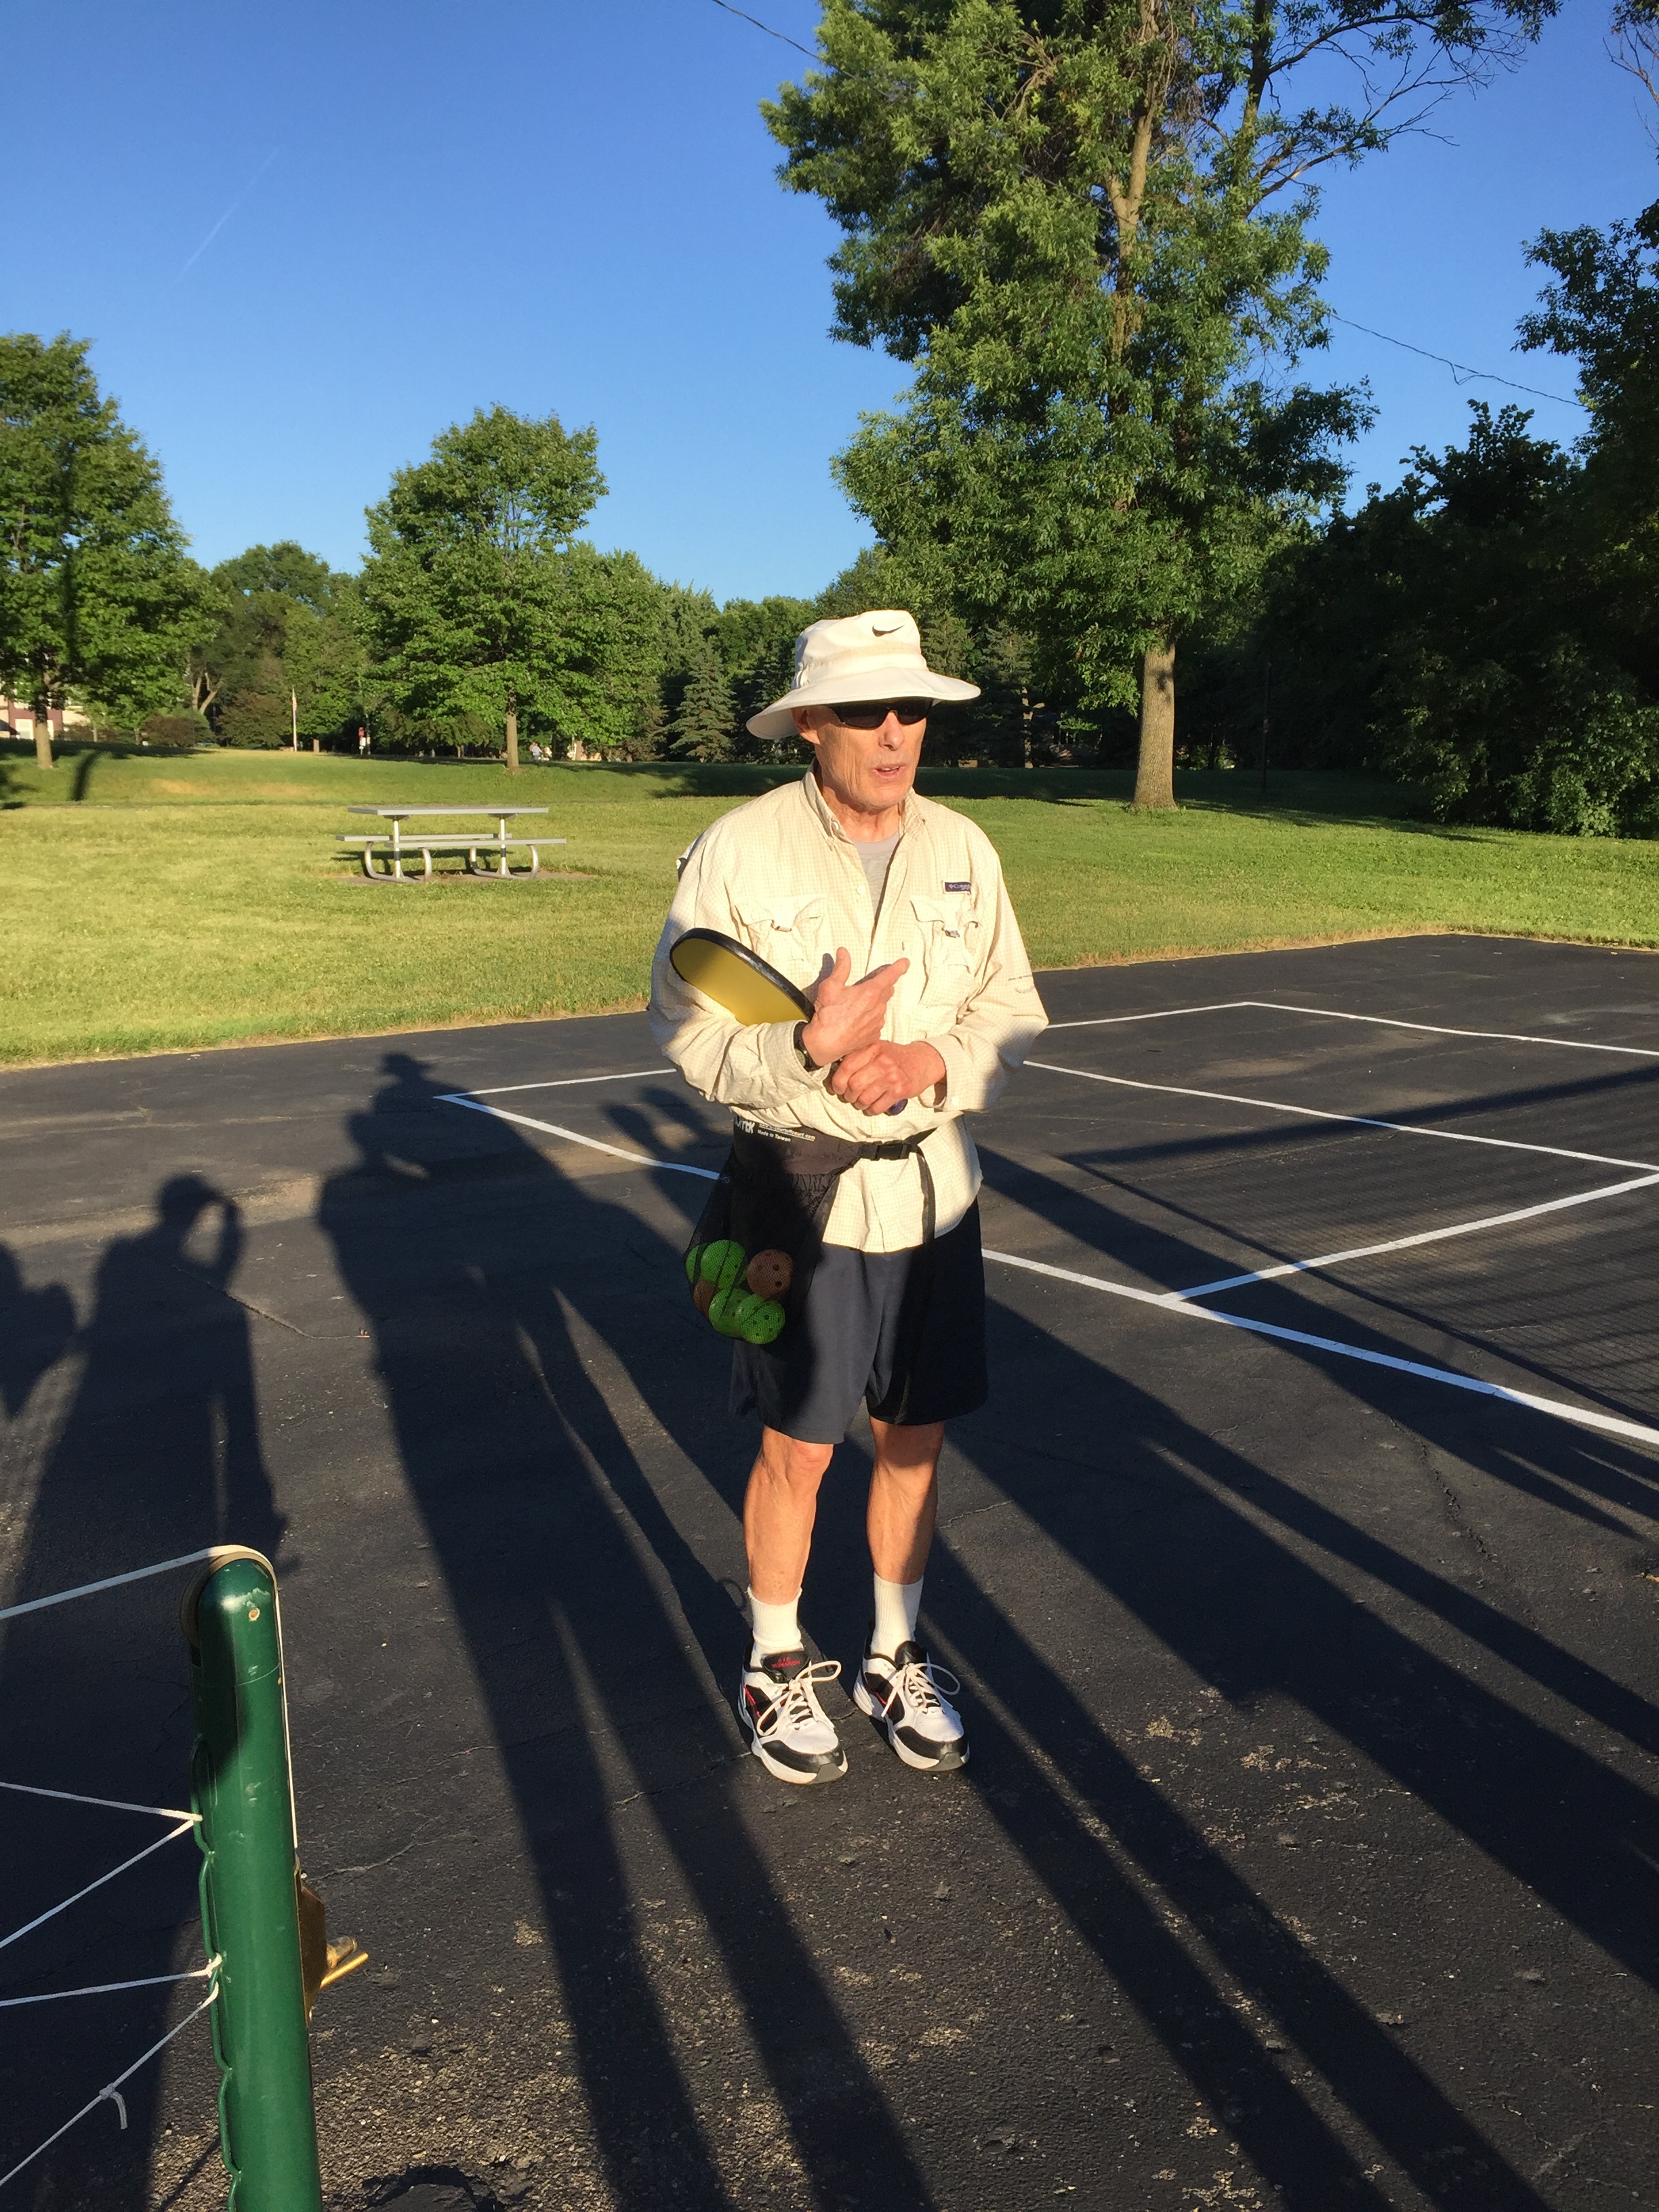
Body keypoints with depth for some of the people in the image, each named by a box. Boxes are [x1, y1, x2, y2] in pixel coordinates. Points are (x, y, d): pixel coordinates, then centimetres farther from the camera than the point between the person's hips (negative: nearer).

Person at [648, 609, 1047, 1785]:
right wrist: (808, 1048, -28)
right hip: (803, 1194, -4)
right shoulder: (738, 851, -10)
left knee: (915, 1437, 14)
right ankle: (777, 1667, 30)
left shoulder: (964, 850, 2)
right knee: (797, 1449, 6)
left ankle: (896, 1656, 36)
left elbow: (1015, 1008, 5)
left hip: (934, 1191, 4)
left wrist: (931, 1061, -16)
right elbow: (687, 1026, -10)